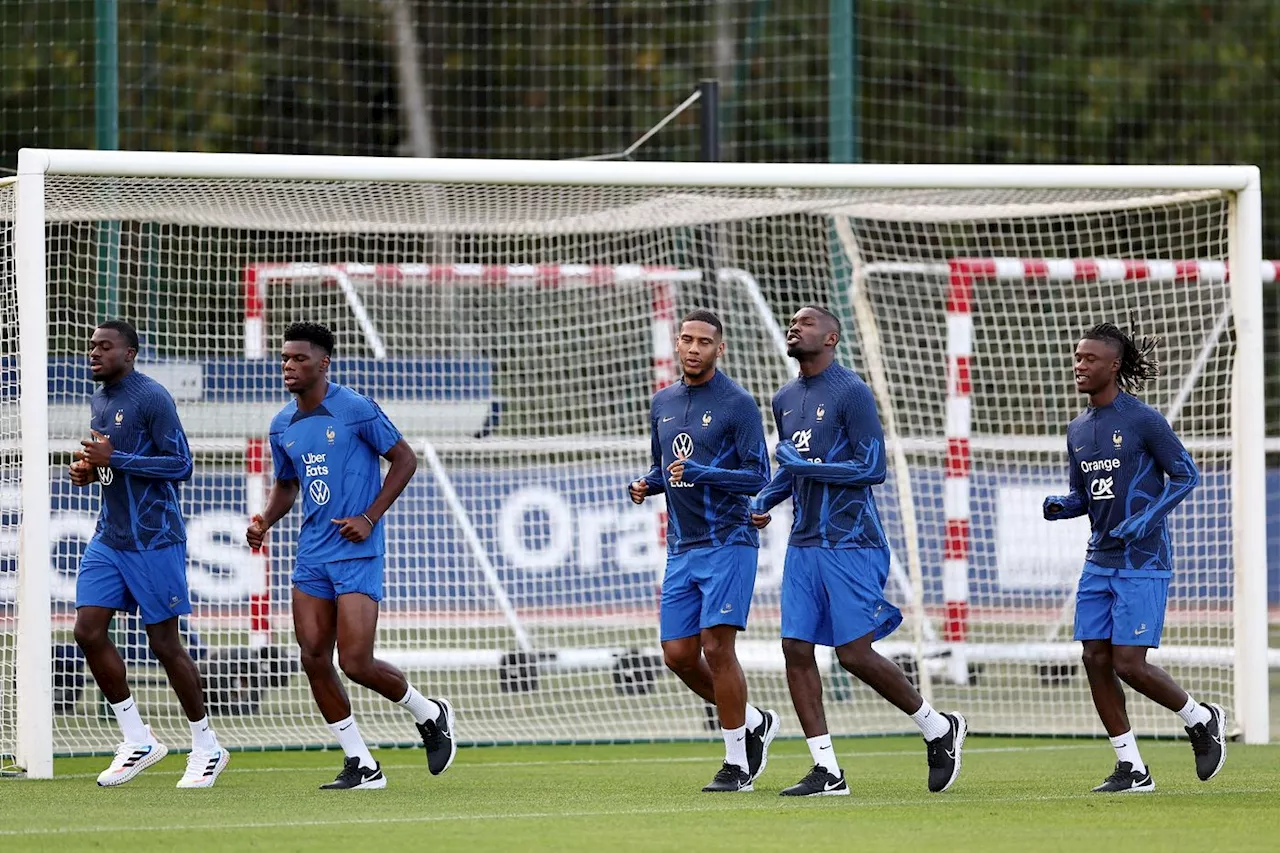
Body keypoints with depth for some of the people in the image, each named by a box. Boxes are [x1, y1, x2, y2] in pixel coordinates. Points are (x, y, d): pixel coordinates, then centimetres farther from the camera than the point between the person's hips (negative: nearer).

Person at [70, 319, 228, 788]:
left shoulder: (151, 398, -14)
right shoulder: (99, 400, 12)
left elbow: (180, 464, -18)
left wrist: (114, 460, -22)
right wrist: (89, 469, 3)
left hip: (153, 539, -8)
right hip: (109, 537, 8)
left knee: (164, 642, -2)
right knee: (89, 631, -3)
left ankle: (206, 749, 12)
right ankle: (137, 740, 8)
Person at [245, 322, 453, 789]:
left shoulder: (356, 410, -9)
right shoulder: (282, 426, 10)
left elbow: (405, 460, -4)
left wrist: (369, 518, -12)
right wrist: (264, 521, 4)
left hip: (357, 553, -7)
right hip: (312, 554, 7)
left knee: (356, 663, -12)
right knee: (314, 658, -3)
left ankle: (430, 715, 16)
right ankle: (362, 766, 7)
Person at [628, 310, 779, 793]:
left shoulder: (737, 404, -7)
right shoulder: (663, 404, 13)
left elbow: (757, 477, -11)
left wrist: (698, 474, -24)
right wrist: (648, 484, 2)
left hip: (728, 542, -7)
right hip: (682, 549, 7)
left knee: (717, 646, -13)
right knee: (678, 655, 2)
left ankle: (737, 762, -4)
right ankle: (752, 723, 23)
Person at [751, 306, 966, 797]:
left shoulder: (851, 393, -10)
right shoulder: (785, 400, 14)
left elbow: (872, 468, -15)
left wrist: (804, 467, -17)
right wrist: (762, 502, 9)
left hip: (850, 544, -7)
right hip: (803, 544, 7)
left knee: (854, 653, -9)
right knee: (796, 650, -2)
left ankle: (939, 729, 12)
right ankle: (827, 773, 1)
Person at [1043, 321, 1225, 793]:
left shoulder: (1143, 420, -11)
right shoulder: (1078, 430, 10)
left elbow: (1186, 474, -7)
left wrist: (1147, 519, -18)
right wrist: (1060, 506, -5)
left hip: (1142, 562, -7)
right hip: (1099, 560, 7)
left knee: (1129, 664, -11)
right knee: (1096, 660, 0)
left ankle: (1201, 719, 15)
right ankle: (1132, 768, 9)